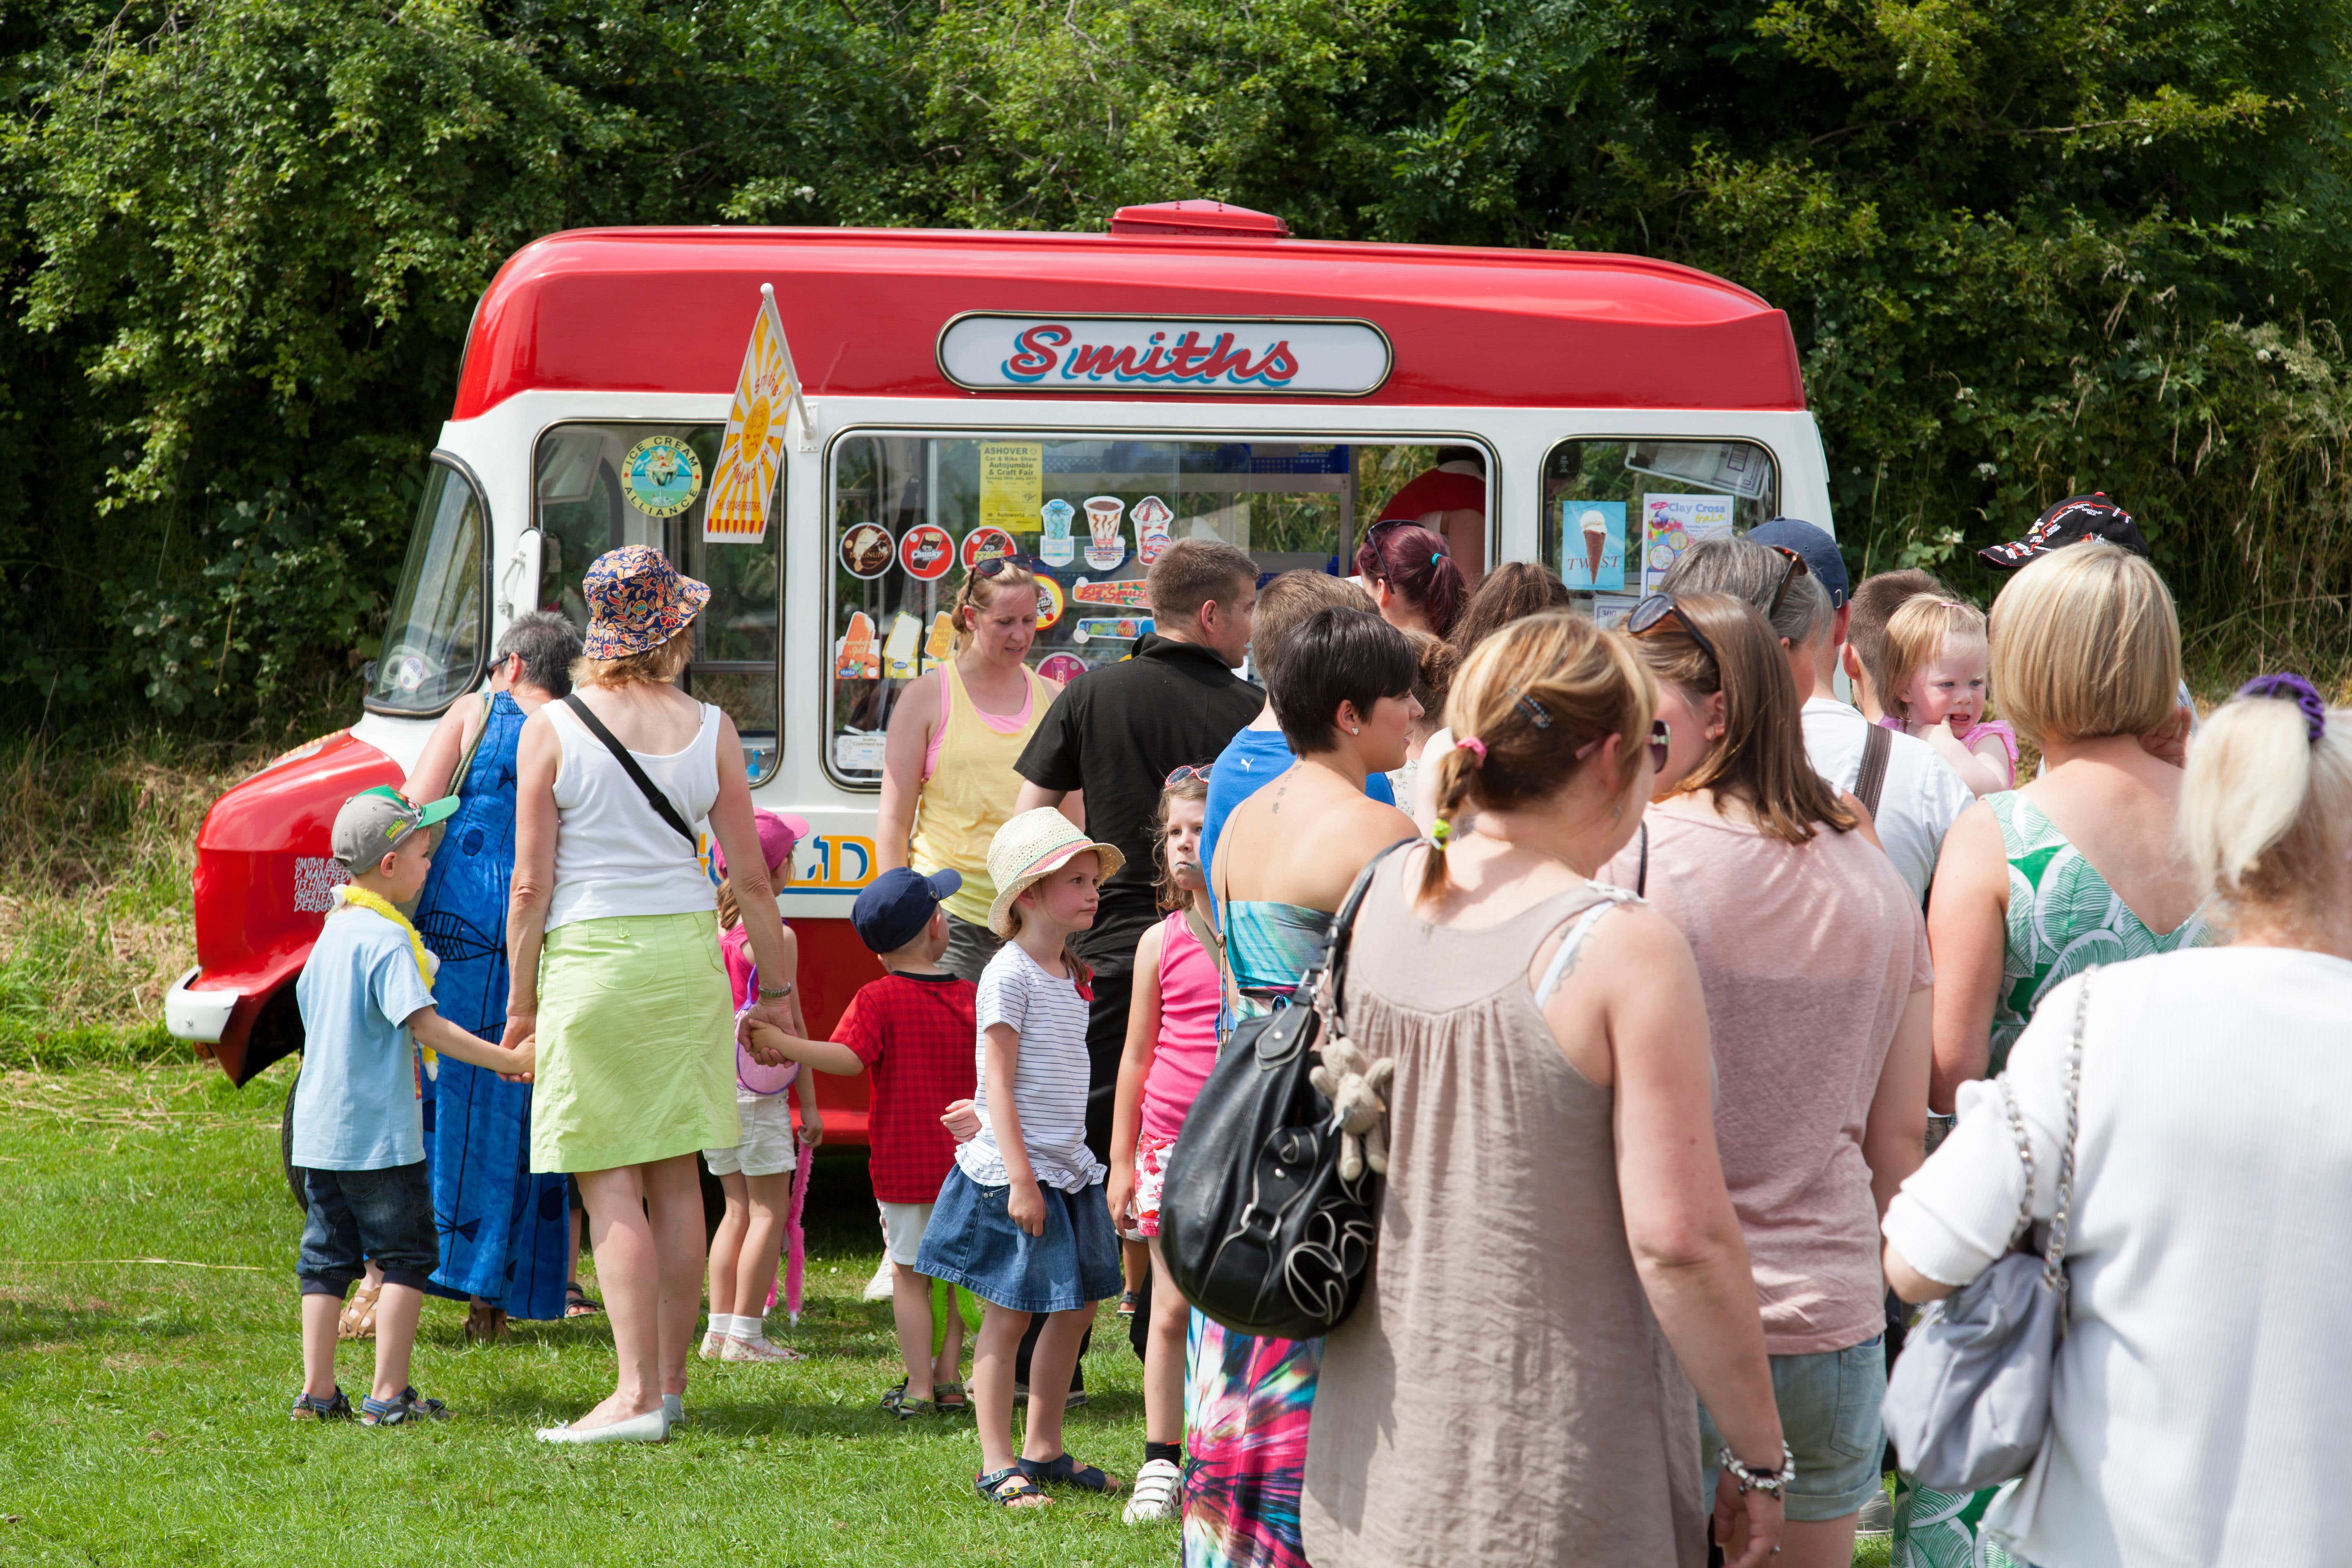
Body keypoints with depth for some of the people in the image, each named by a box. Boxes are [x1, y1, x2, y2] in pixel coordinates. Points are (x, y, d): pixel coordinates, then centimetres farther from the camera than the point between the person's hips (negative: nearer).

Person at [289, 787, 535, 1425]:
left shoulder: (332, 933, 12)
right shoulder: (387, 941, -17)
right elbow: (424, 1023, -25)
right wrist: (508, 1060, -24)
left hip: (319, 1132, 8)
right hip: (379, 1133, -8)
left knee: (327, 1258, 12)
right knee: (406, 1257, 0)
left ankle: (317, 1390, 12)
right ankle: (389, 1394, -3)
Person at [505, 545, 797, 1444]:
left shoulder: (551, 730, -6)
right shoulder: (710, 731, 2)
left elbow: (531, 886, -6)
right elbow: (751, 878, 5)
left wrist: (520, 1001, 3)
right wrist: (775, 989, 15)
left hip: (589, 959, -3)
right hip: (687, 955, 3)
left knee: (610, 1187, -3)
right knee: (675, 1176, 12)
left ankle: (636, 1393, -10)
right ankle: (671, 1384, 19)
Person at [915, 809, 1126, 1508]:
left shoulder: (1069, 975, 13)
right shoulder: (1009, 975, -13)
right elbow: (999, 1084, -16)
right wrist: (1021, 1176, -20)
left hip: (1066, 1167, 9)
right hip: (1013, 1171, -9)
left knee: (1076, 1306, 12)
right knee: (1008, 1314, -4)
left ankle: (1043, 1449, 23)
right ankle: (997, 1465, 1)